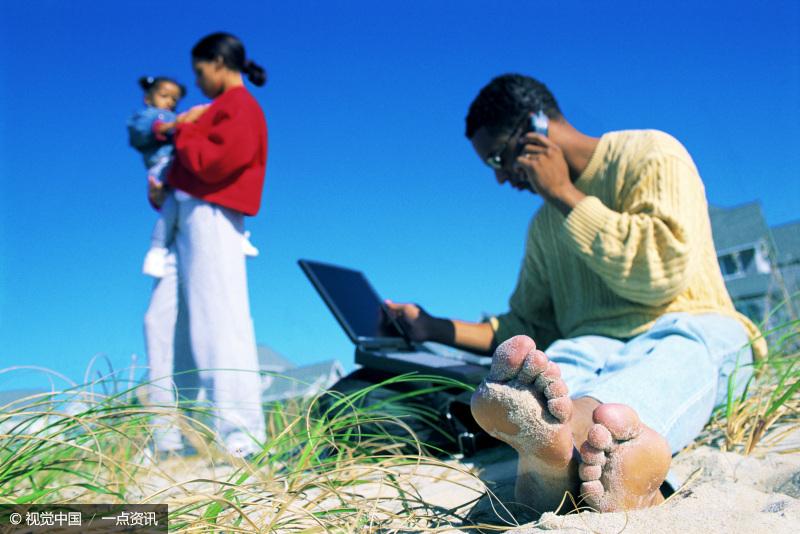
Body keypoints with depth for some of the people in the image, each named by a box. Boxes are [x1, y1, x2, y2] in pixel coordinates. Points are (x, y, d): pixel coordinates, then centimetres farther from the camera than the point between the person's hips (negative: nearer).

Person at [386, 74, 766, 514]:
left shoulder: (650, 154, 3)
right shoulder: (543, 228, 22)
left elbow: (662, 271, -12)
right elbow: (527, 327, 22)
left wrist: (564, 194, -7)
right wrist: (435, 329, 13)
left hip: (692, 330, -3)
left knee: (684, 347, -39)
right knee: (556, 362, -31)